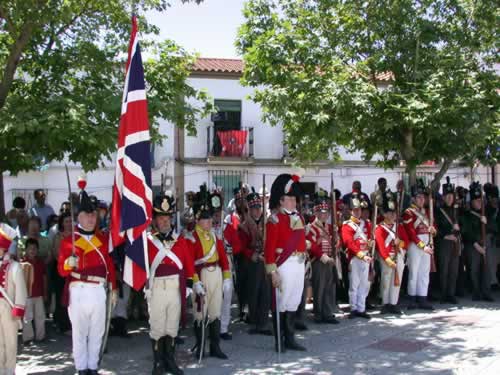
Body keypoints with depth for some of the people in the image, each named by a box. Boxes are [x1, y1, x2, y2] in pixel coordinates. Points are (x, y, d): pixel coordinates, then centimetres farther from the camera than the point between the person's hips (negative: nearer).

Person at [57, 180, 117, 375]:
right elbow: (62, 271, -5)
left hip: (99, 290, 3)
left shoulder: (104, 238, 8)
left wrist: (114, 289, 12)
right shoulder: (68, 241, -2)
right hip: (79, 291, -3)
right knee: (79, 331, 5)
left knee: (97, 331, 9)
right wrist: (68, 263, -27)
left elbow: (110, 265, 13)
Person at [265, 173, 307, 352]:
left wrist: (304, 263, 17)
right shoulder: (275, 219, -10)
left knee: (293, 302, 12)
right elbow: (269, 247, -14)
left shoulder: (298, 217, 13)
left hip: (299, 264, 7)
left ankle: (290, 339, 21)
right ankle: (279, 341, 10)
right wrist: (273, 271, -18)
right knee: (281, 302, 1)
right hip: (284, 264, -7)